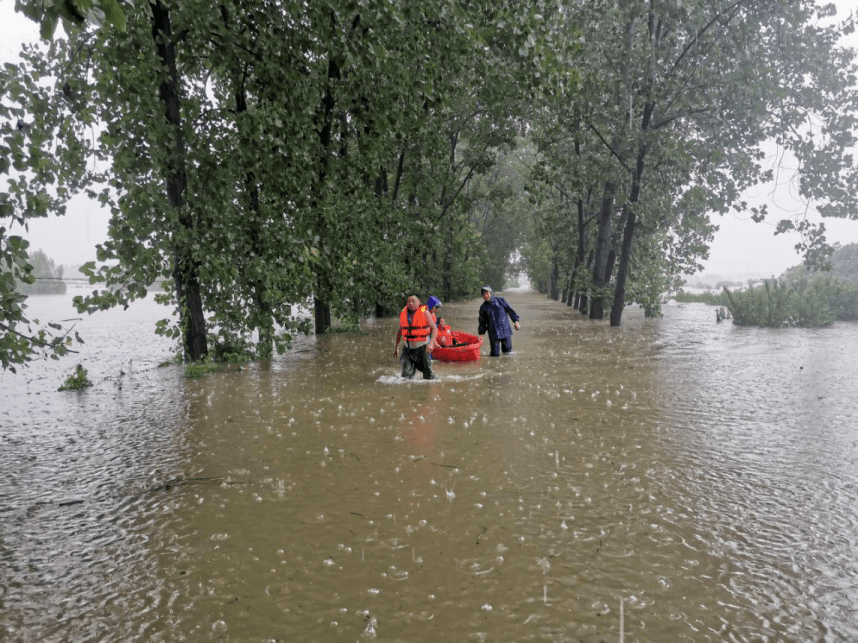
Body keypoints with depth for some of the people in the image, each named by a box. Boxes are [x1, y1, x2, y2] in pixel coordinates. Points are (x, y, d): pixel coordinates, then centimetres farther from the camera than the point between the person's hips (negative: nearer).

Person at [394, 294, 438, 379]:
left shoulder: (424, 312, -7)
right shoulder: (403, 313, 3)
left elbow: (435, 329, -7)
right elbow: (400, 331, 17)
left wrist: (431, 343, -21)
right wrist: (396, 346, 17)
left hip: (422, 347, -3)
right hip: (408, 347, 3)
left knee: (428, 376, 4)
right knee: (406, 376, -5)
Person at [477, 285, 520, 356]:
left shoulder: (501, 300, 3)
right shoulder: (483, 307, 6)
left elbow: (510, 310, 7)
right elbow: (482, 321, 10)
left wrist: (515, 321, 0)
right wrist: (481, 332, 1)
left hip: (506, 331, 0)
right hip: (493, 334, 0)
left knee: (508, 351, 6)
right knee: (495, 354, -1)